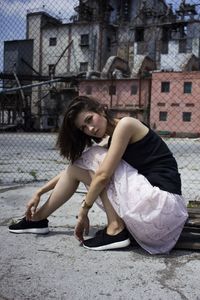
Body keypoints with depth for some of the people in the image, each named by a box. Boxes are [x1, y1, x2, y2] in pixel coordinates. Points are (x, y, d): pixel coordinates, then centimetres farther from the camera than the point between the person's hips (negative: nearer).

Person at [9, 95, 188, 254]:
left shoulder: (125, 124, -9)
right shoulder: (114, 141, 15)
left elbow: (103, 175, -14)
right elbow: (72, 169, 21)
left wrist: (84, 210, -3)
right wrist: (39, 193, 22)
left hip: (163, 203, -9)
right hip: (152, 203, 9)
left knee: (92, 157, -5)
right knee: (79, 164, 11)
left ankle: (116, 229, -8)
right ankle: (38, 218, 22)